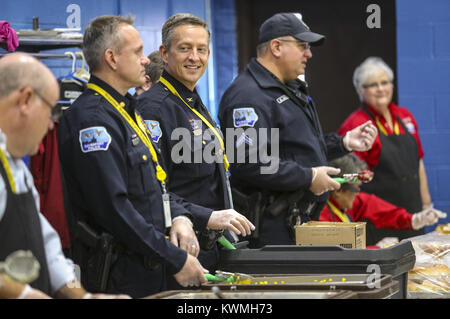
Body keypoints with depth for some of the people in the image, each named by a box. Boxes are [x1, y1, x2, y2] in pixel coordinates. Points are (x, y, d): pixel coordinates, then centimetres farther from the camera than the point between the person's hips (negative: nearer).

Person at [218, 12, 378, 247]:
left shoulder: (290, 89, 21)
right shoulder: (248, 95, -16)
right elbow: (248, 164, -27)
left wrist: (344, 143, 19)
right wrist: (308, 177, -21)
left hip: (302, 218, 10)